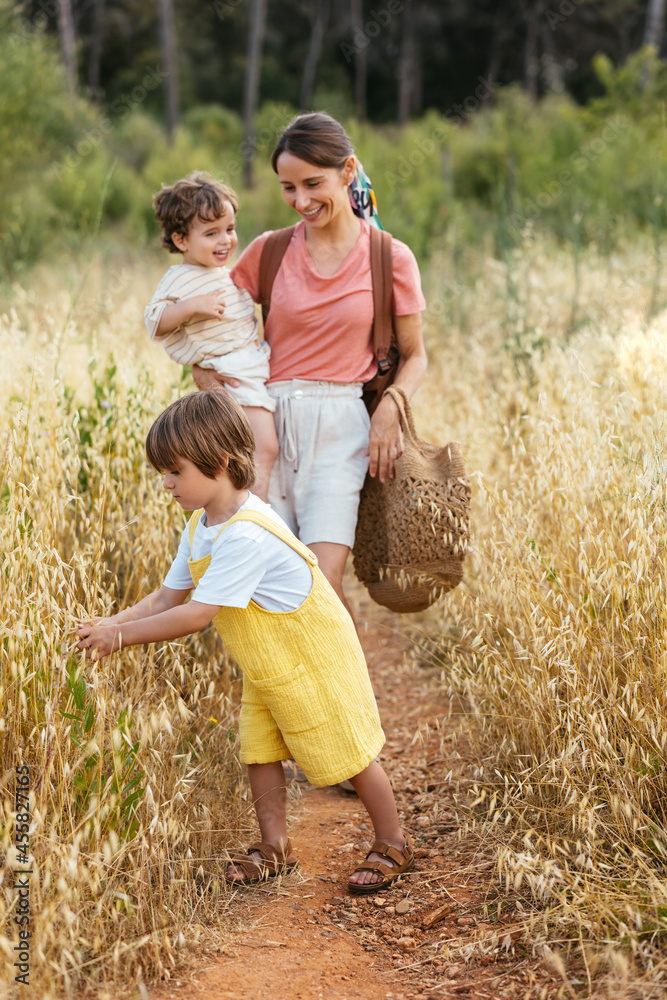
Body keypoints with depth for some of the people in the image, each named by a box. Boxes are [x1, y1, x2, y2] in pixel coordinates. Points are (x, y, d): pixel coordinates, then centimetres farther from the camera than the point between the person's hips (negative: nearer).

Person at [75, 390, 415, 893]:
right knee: (260, 750, 9)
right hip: (266, 670, 9)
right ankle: (275, 846, 23)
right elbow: (169, 596, 3)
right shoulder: (200, 527, -2)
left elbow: (198, 614, -35)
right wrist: (114, 622, -12)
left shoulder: (246, 535, -34)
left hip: (316, 660, -9)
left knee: (348, 754, 4)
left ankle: (393, 844, 20)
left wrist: (121, 636, -30)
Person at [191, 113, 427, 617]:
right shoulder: (269, 251, 6)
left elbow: (415, 357, 9)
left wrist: (391, 405, -10)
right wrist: (202, 366, -6)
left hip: (339, 428, -2)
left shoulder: (391, 259, 1)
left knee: (322, 580, -14)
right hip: (268, 421, 2)